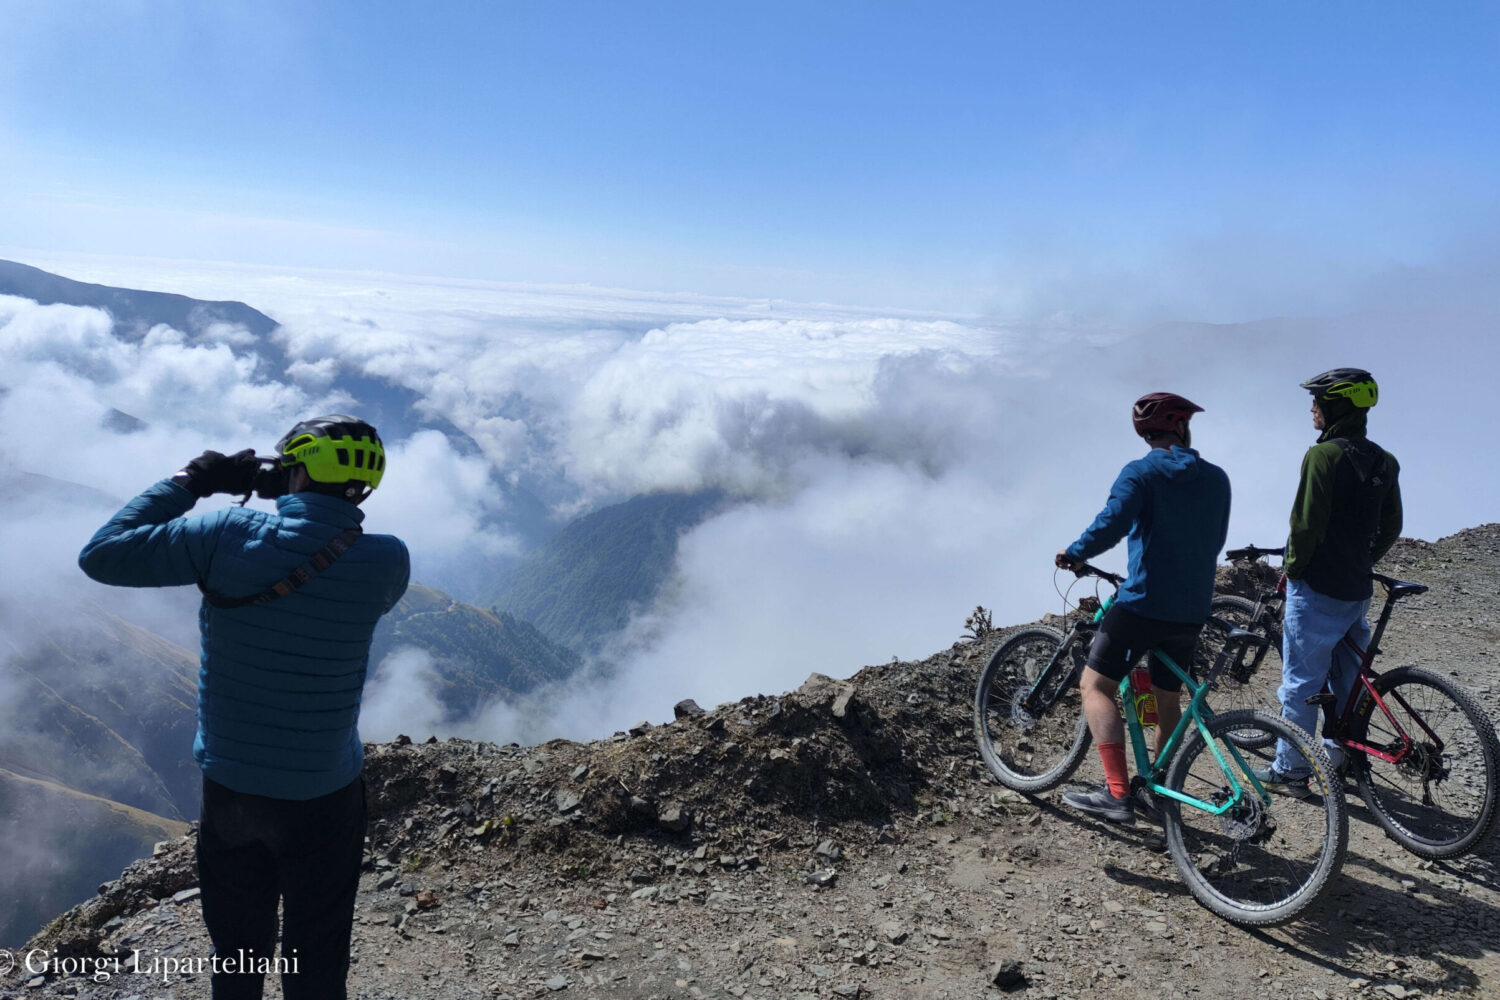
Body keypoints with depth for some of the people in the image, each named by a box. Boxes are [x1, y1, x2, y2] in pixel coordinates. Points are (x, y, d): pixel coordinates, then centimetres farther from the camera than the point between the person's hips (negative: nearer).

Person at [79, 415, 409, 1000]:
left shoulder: (229, 535, -15)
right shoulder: (387, 560, -14)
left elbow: (102, 555, -6)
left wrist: (189, 482, 0)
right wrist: (295, 502, 7)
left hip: (227, 787, 2)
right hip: (321, 797, -2)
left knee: (237, 950, 23)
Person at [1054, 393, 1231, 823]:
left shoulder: (1140, 473, -7)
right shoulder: (1217, 479, 9)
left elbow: (1113, 523, -23)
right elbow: (1215, 542, 18)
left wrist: (1074, 553, -7)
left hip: (1143, 604, -6)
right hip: (1193, 612, 6)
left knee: (1095, 685, 1)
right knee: (1167, 700, 19)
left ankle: (1117, 793, -8)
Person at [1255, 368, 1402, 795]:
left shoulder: (1323, 455, -16)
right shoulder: (1384, 462, 9)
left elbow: (1307, 524, -20)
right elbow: (1392, 527, 14)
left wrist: (1292, 567, -7)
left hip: (1317, 586, -8)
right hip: (1358, 589, 8)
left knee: (1301, 679, 0)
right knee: (1347, 677, 18)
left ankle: (1290, 770, 8)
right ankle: (1338, 758, 28)